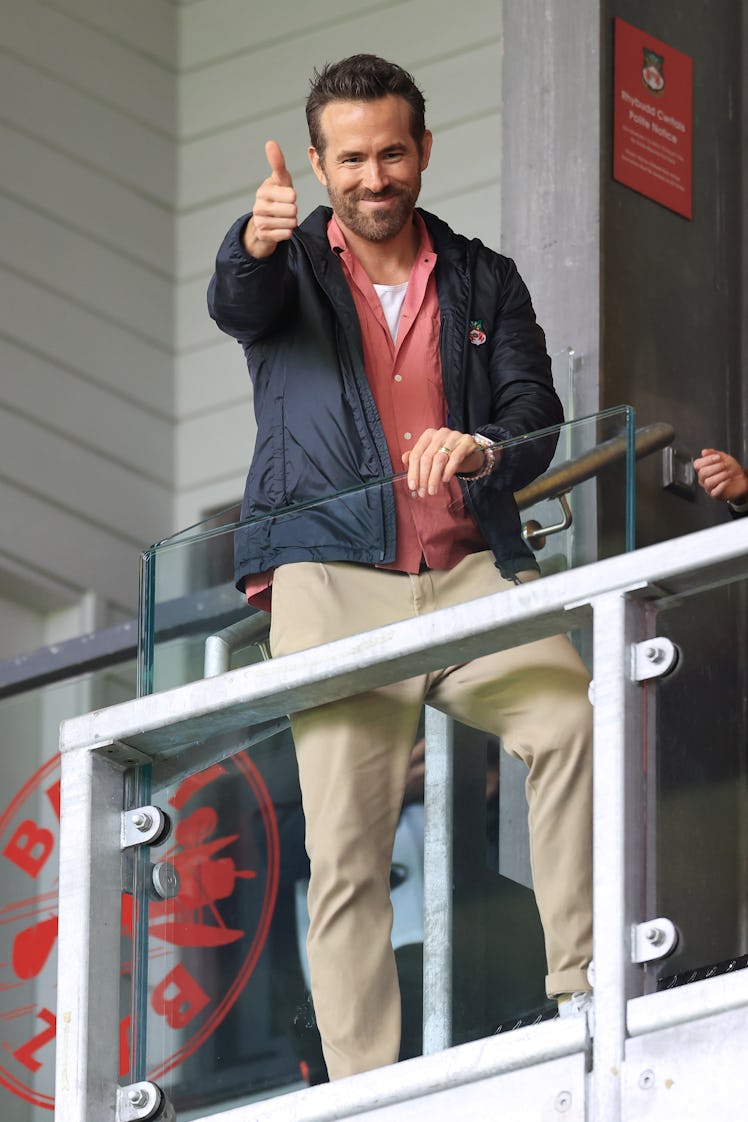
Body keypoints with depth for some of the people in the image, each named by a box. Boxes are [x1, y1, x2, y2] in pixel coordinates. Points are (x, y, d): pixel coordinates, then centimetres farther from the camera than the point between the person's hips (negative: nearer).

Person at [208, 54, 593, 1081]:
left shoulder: (484, 283, 19)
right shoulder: (290, 268, 14)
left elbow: (539, 424, 9)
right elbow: (237, 304, -11)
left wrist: (481, 449, -16)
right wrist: (257, 243, -36)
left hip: (470, 572, 1)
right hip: (332, 580, -1)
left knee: (570, 717, -28)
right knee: (346, 847, -12)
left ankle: (583, 991, -26)